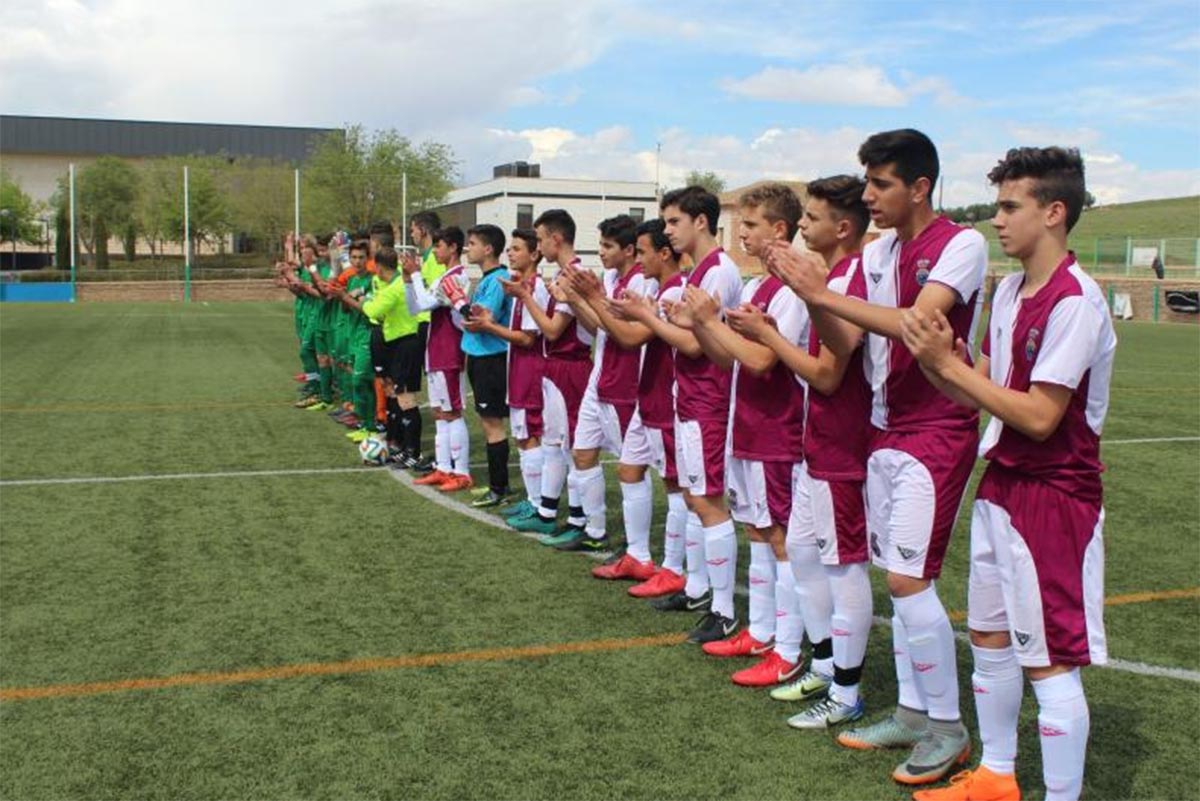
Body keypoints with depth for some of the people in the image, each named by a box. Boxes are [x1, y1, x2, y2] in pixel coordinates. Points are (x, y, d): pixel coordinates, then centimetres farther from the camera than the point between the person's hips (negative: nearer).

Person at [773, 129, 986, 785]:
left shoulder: (961, 245, -12)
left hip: (937, 432, -7)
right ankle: (912, 712, 23)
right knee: (898, 577, 11)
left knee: (907, 578, -9)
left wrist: (825, 295, -25)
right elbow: (844, 346, 4)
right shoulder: (876, 254, 9)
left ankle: (948, 728, 7)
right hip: (885, 431, 7)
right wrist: (815, 300, -13)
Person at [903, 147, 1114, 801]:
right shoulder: (1010, 290, 8)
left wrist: (949, 363, -20)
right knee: (989, 637, 18)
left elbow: (1038, 417, -23)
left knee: (1050, 662, -3)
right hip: (1001, 487, 9)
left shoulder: (1074, 301, -19)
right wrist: (935, 360, -12)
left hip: (1054, 497, -9)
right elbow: (976, 393, 8)